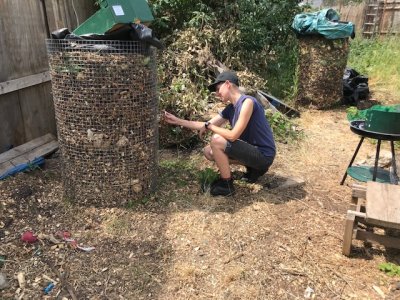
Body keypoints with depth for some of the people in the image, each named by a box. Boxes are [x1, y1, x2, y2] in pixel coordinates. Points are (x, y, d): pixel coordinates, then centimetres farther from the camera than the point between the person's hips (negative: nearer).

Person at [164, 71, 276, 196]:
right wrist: (177, 121, 10)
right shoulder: (230, 109, 6)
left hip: (263, 155, -9)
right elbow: (207, 125, 12)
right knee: (208, 152, 13)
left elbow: (233, 136, -25)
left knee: (217, 140, -23)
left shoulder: (247, 102, -20)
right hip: (252, 150, 9)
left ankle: (227, 185, -5)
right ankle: (254, 168, 13)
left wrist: (209, 126, -10)